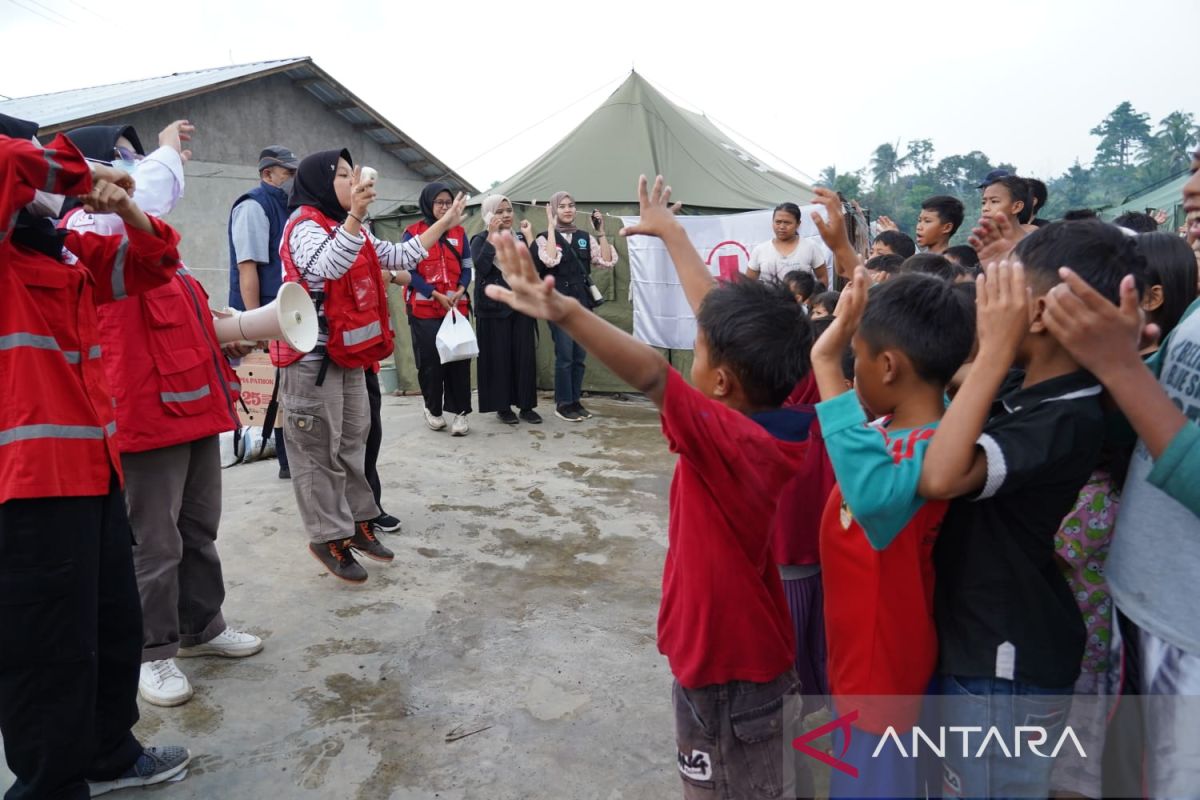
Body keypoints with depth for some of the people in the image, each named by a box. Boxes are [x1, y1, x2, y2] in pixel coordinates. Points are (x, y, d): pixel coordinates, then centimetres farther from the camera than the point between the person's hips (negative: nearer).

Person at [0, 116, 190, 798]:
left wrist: (127, 209, 1)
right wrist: (81, 170, -8)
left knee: (117, 625, 19)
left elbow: (150, 264, 20)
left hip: (94, 468, 9)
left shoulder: (69, 252, 17)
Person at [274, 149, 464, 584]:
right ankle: (329, 537, 8)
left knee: (352, 442, 15)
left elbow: (399, 258, 18)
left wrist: (445, 222, 17)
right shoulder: (305, 225, -11)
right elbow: (325, 267, -32)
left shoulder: (352, 228, 16)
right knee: (320, 450, -1)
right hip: (312, 357, -9)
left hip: (349, 355, 9)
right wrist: (355, 216, -44)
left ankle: (357, 521, 26)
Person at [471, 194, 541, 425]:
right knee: (498, 356, 0)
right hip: (494, 307, -3)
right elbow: (481, 267, -19)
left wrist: (529, 236, -5)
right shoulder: (480, 239, 1)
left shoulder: (520, 238, 10)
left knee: (525, 355, 2)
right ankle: (502, 407, 9)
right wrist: (492, 235, -15)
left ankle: (526, 406, 9)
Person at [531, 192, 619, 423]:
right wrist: (551, 228, -16)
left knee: (580, 356, 8)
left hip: (583, 301, 5)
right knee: (565, 355, -5)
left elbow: (607, 262, 0)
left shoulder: (585, 237, 11)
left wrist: (601, 233, -3)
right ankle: (563, 404, 6)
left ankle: (575, 401, 19)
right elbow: (550, 261, -23)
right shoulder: (545, 238, -1)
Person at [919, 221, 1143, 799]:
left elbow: (940, 478, -40)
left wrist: (995, 350, -34)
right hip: (973, 641, 9)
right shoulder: (1019, 391, 0)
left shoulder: (1068, 420, -26)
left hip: (1007, 664, -8)